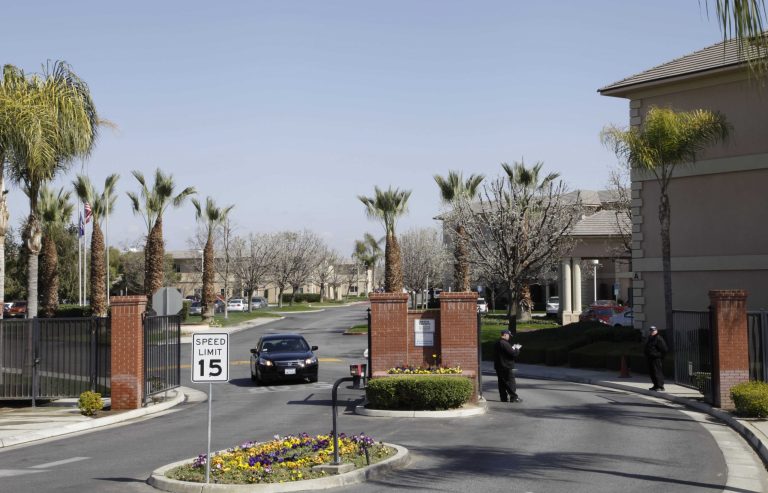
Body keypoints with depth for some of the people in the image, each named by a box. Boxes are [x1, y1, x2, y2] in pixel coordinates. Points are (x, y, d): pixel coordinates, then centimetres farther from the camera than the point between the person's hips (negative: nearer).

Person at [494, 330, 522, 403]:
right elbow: (513, 354, -20)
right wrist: (517, 349, -2)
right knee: (510, 383, -3)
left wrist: (513, 348, 12)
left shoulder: (497, 343, 12)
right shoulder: (505, 343, -19)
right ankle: (514, 397, -2)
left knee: (502, 383, 10)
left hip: (499, 367, 9)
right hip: (507, 367, -9)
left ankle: (504, 397, 12)